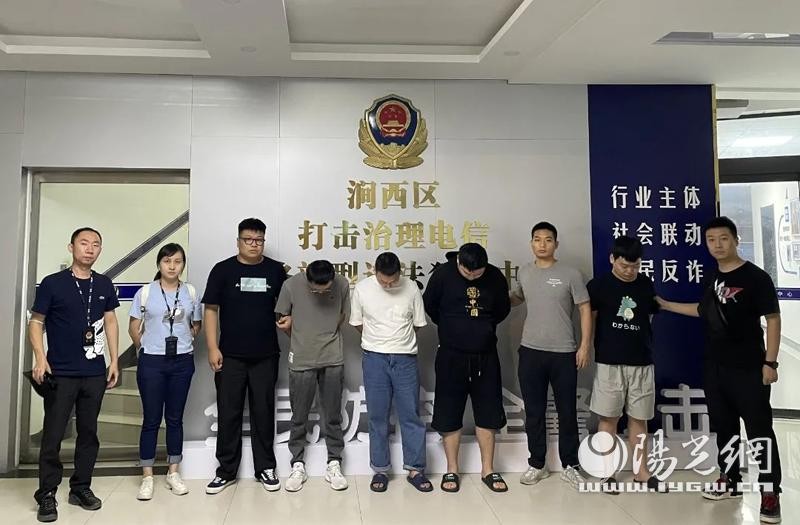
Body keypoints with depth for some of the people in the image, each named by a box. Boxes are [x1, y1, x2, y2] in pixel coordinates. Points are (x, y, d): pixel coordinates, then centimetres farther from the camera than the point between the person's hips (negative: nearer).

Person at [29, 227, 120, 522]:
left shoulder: (104, 285, 6)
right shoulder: (52, 283, -5)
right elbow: (36, 322, -2)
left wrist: (114, 360, 8)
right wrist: (40, 357, -14)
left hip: (95, 373, 4)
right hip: (61, 373, -3)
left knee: (88, 432, 11)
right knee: (53, 435, 2)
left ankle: (81, 488, 24)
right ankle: (47, 495, 14)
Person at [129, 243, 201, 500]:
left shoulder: (191, 292, 2)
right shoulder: (145, 292, -3)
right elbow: (134, 328, 3)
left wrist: (184, 344, 4)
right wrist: (146, 348, 6)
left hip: (182, 362, 2)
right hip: (151, 362, -2)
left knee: (175, 418, 11)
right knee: (151, 419, 3)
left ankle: (173, 473, 22)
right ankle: (147, 477, 13)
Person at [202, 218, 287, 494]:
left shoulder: (276, 270, 3)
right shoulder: (223, 269, 0)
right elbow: (210, 309, -1)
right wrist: (212, 348, -7)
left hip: (265, 356, 1)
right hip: (230, 356, -1)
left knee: (263, 412, 9)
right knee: (228, 413, 6)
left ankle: (266, 468, 21)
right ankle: (226, 471, 19)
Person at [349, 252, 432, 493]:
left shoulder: (411, 288, -6)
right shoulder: (362, 288, -6)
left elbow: (418, 323, 5)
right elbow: (357, 323, 5)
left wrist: (399, 339, 8)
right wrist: (379, 341, 7)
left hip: (405, 358, 0)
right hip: (374, 358, 0)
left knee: (411, 415, 4)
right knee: (378, 417, 7)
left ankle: (415, 469, 16)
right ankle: (380, 469, 19)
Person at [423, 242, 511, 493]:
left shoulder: (496, 277, -4)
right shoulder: (443, 274, -11)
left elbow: (503, 310, 12)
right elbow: (430, 307, 2)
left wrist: (485, 327, 10)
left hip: (486, 356, 2)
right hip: (451, 356, -2)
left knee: (488, 414, 8)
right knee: (449, 414, 5)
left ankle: (488, 470, 21)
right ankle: (452, 470, 19)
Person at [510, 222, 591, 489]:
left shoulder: (571, 274, -5)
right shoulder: (524, 273, 6)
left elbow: (585, 309, -4)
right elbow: (515, 298, 22)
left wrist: (585, 345, -9)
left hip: (564, 353, -3)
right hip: (531, 351, 3)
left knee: (567, 412, 7)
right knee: (534, 412, 10)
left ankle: (570, 466, 22)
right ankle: (536, 464, 23)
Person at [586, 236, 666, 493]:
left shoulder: (647, 285, 5)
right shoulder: (597, 285, -5)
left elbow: (651, 317, 16)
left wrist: (642, 343, 10)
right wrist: (598, 348, 0)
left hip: (642, 361, 3)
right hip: (609, 362, -3)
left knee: (639, 417, 10)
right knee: (608, 417, 4)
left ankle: (640, 471, 22)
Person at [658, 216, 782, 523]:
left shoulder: (756, 277, -11)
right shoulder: (711, 278, 9)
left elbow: (773, 319, -11)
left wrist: (770, 362, -16)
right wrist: (664, 305, 22)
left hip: (748, 369, -7)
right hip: (715, 367, 7)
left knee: (759, 430, -1)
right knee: (724, 427, 15)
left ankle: (770, 493, 8)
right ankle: (730, 482, 29)